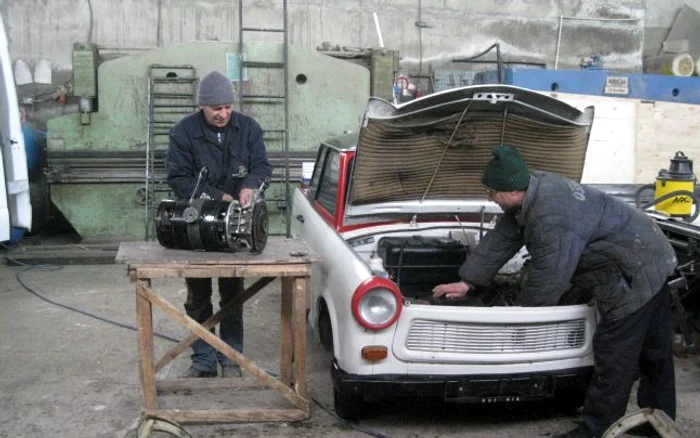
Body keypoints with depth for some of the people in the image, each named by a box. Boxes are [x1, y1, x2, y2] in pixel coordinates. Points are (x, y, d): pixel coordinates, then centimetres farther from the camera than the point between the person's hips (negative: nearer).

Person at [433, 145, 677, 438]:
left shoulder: (552, 219, -32)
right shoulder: (533, 189, 0)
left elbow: (547, 280, -23)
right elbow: (500, 241, 8)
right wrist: (466, 282, 11)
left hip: (635, 275, -10)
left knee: (613, 360, -1)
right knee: (654, 353, 19)